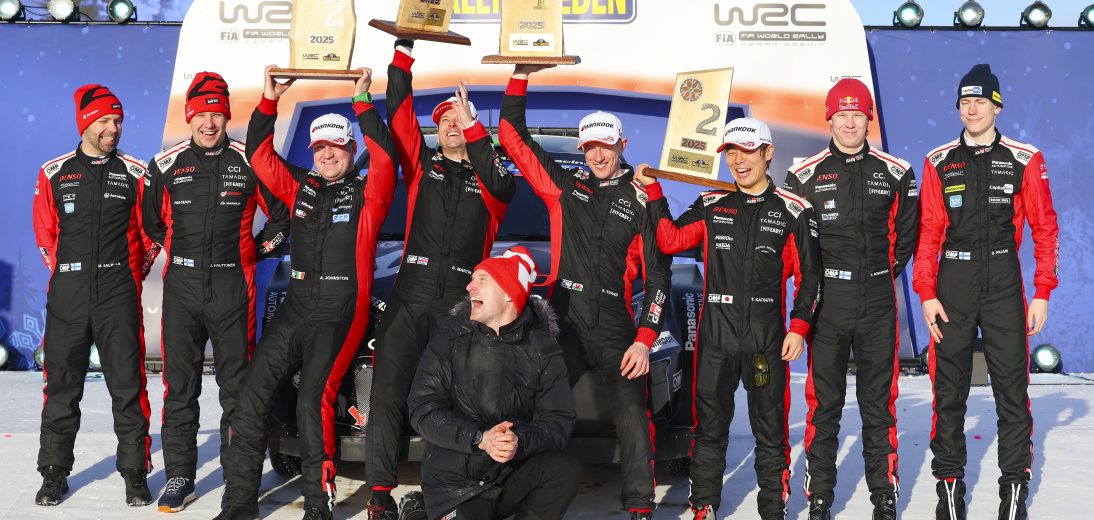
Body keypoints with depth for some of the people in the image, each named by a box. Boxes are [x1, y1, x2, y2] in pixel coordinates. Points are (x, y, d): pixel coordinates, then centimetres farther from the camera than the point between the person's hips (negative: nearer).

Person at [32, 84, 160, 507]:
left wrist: (131, 274, 9)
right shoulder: (54, 174, 6)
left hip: (119, 296, -1)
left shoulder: (136, 174, 3)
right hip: (67, 296, 1)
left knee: (127, 387, 0)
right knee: (62, 388, 6)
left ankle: (135, 474, 8)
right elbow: (45, 234, 13)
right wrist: (68, 275, 11)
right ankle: (54, 474, 17)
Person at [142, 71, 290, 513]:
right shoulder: (166, 165, 6)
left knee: (237, 384, 3)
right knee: (179, 385, 3)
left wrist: (257, 249, 4)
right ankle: (178, 477, 10)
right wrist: (179, 252, 12)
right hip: (182, 285, 2)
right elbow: (151, 221, 19)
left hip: (232, 286, -1)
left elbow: (283, 214, 9)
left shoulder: (249, 162, 1)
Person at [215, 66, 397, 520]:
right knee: (252, 394, 0)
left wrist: (362, 102, -19)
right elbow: (260, 154, 11)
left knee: (313, 400, -16)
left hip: (340, 317, -5)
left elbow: (385, 160, -19)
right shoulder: (300, 189, 13)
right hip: (294, 312, 5)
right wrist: (269, 100, 2)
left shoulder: (367, 194, -1)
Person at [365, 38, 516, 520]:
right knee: (388, 391, -7)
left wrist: (474, 128, -17)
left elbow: (504, 187, -13)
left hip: (462, 303, -1)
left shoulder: (487, 176, 11)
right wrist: (403, 48, -1)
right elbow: (398, 111, 6)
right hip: (411, 298, 1)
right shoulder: (422, 165, 14)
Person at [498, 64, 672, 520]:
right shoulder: (565, 187, 11)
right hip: (563, 325, 1)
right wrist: (521, 76, 4)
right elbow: (512, 136, 11)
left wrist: (644, 340, -5)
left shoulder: (641, 202, 5)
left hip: (615, 332, -1)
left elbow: (657, 275, 3)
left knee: (633, 420, -7)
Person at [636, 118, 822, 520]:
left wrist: (798, 327, -6)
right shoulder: (711, 205, 9)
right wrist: (654, 192, 1)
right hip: (715, 335, 2)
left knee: (770, 430, 5)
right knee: (709, 426, 8)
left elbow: (808, 275, 2)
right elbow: (671, 242, 3)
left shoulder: (793, 210, 2)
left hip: (768, 338, -2)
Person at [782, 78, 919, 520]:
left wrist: (883, 275, 12)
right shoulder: (804, 176, 1)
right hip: (826, 301, -1)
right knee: (823, 403, 3)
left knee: (879, 402, 7)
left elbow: (906, 234, 15)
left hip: (878, 302, 1)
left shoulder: (896, 173, 5)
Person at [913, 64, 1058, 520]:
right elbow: (928, 232, 4)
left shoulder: (1024, 160, 2)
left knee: (1012, 387, 0)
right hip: (952, 284, 1)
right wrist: (926, 293, -3)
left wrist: (1043, 293, -2)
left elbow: (1044, 227, 3)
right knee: (949, 389, 6)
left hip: (1004, 283, -1)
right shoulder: (939, 163, 5)